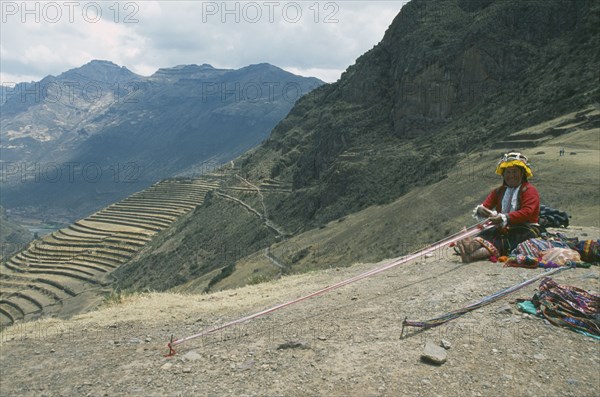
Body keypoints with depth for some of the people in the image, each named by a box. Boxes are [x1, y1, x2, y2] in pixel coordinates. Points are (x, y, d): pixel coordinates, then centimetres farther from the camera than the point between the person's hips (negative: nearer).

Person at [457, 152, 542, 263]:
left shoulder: (530, 190, 1)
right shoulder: (498, 191, 21)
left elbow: (526, 212, -16)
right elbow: (486, 205, 5)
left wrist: (504, 218, -33)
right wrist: (480, 210, -23)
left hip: (526, 229, -6)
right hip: (504, 229, 6)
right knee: (485, 234, -27)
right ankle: (476, 243, -62)